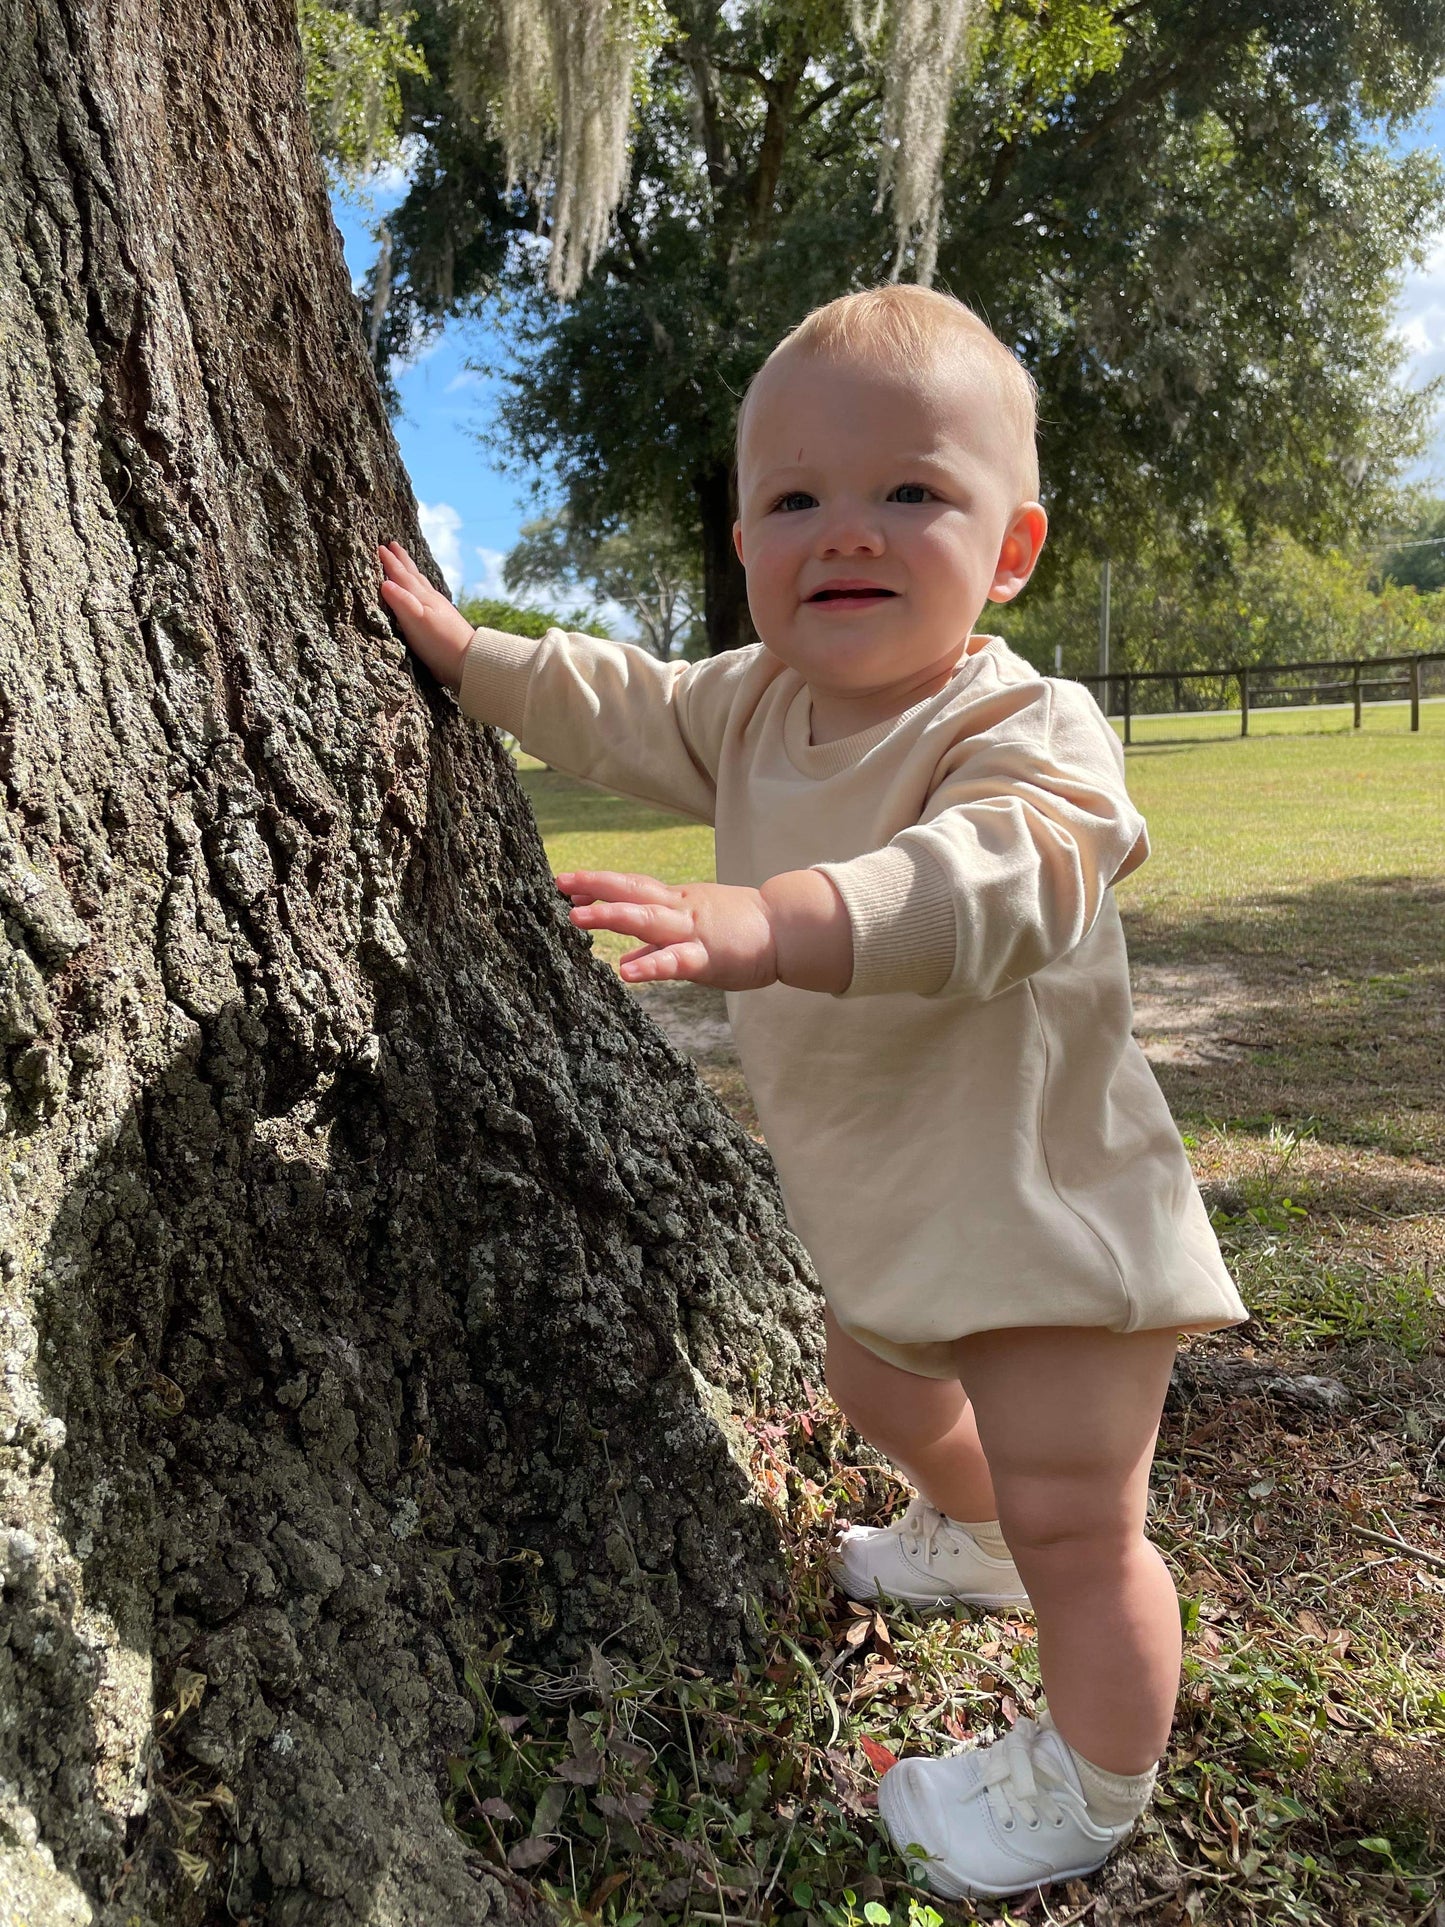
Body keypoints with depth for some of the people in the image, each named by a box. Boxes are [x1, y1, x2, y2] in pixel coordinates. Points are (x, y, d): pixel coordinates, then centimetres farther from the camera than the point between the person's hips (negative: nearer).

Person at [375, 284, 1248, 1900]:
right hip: (879, 1210, 9)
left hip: (1048, 1212, -8)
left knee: (1076, 1521, -1)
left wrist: (772, 920, -61)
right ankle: (974, 1543, 63)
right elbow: (623, 712, 17)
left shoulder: (1030, 729, -26)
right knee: (882, 1390, 31)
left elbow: (982, 885, -47)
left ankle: (1089, 1781, 29)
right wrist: (468, 656, 18)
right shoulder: (754, 704, -1)